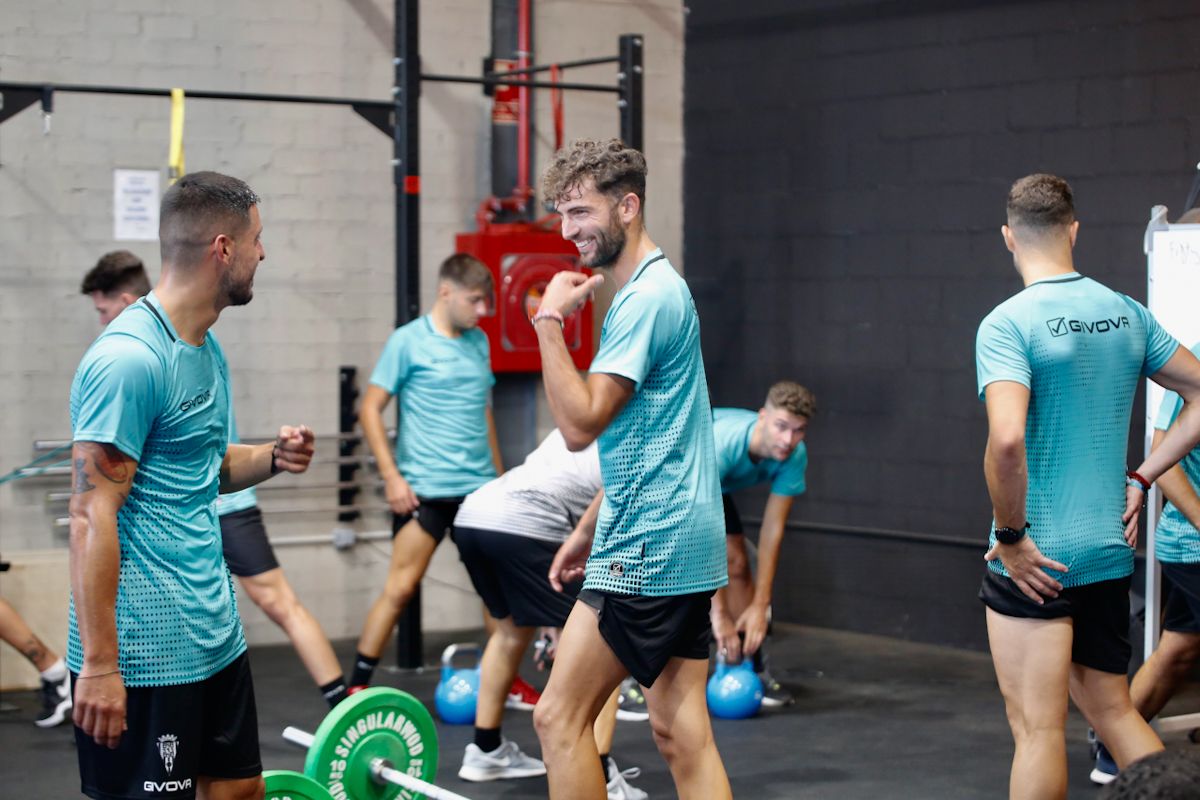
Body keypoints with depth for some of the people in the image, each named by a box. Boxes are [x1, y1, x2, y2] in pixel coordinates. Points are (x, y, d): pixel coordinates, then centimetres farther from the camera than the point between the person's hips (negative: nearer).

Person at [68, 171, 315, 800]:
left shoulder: (207, 349, 11)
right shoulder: (129, 358, -18)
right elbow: (92, 517, -20)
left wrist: (273, 458, 2)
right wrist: (99, 664, -21)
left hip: (214, 631, 10)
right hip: (146, 651, -9)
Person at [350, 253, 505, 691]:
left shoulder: (479, 341, 12)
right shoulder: (408, 341, -5)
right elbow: (370, 408, -5)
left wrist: (500, 473, 19)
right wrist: (391, 475, -12)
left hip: (480, 487, 6)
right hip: (425, 489, -6)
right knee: (400, 588, -7)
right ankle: (356, 687, 0)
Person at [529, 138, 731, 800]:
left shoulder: (645, 298, -15)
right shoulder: (662, 288, 18)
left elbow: (580, 423, -21)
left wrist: (549, 322, -15)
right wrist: (589, 531, 24)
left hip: (648, 548, -10)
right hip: (685, 544, 10)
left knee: (560, 718, -5)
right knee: (680, 734, 9)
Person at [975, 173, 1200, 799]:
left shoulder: (1008, 324, -14)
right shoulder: (1126, 314, 6)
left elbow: (1007, 439, -28)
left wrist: (1010, 535, -16)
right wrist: (1141, 479, 13)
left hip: (1036, 560, -6)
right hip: (1109, 549, 6)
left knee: (1037, 728, 1)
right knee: (1112, 710, 20)